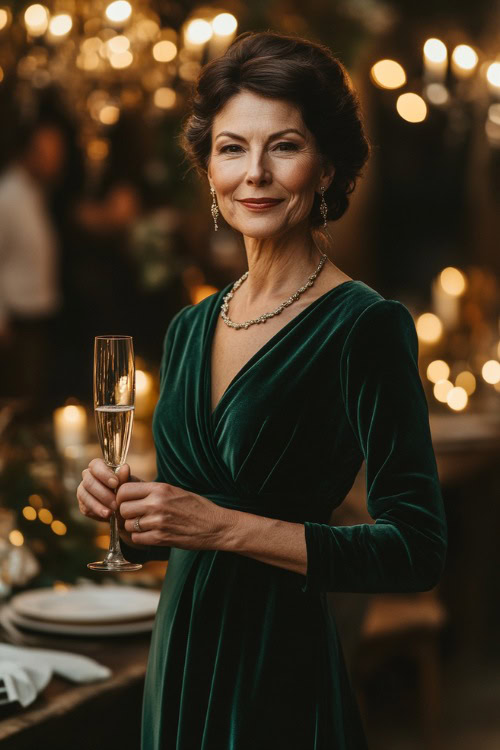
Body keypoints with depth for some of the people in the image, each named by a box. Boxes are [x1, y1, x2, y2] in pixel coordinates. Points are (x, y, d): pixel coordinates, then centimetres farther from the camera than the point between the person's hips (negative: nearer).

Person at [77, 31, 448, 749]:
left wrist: (225, 526, -22)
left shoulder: (366, 325, -14)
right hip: (179, 657, 7)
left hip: (283, 672, -6)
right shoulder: (191, 327, 7)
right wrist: (122, 505, -7)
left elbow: (417, 548, -19)